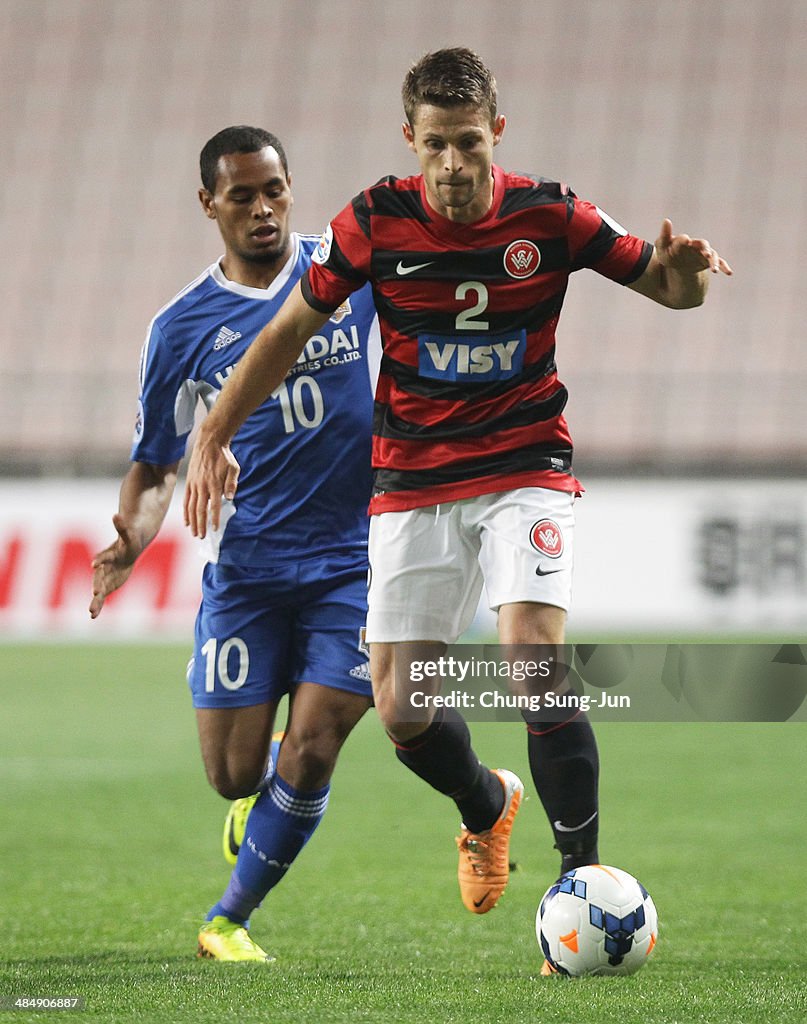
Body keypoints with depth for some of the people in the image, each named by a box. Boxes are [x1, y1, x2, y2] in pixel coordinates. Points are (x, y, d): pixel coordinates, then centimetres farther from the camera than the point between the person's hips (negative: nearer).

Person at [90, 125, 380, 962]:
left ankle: (230, 919, 12)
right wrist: (132, 539, -12)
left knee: (309, 755, -9)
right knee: (234, 774, -1)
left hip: (353, 559, -1)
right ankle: (263, 796, 38)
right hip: (244, 569, 1)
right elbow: (156, 462, 8)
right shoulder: (182, 328, 1)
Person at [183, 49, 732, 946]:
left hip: (526, 469, -2)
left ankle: (583, 871, -15)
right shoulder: (375, 222, -8)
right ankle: (487, 809, 32)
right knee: (400, 711, -1)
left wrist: (684, 270, -22)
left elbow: (665, 287, 2)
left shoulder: (549, 216, -9)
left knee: (533, 655, -24)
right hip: (412, 483, 2)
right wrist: (213, 436, -2)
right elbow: (290, 329, 3)